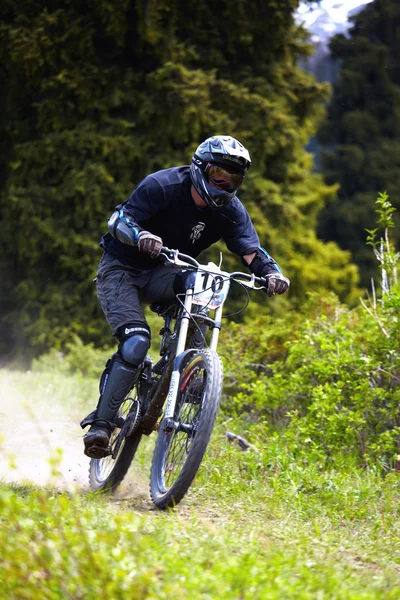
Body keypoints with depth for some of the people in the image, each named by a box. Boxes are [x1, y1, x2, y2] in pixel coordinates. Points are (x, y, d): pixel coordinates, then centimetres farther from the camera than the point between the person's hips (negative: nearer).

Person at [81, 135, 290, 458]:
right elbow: (119, 220, -26)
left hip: (162, 274, 4)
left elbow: (251, 251, -16)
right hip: (121, 270, -4)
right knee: (137, 342, -25)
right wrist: (141, 236, -49)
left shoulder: (231, 210, -8)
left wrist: (272, 273, -37)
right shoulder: (162, 185, -20)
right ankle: (101, 423, -15)